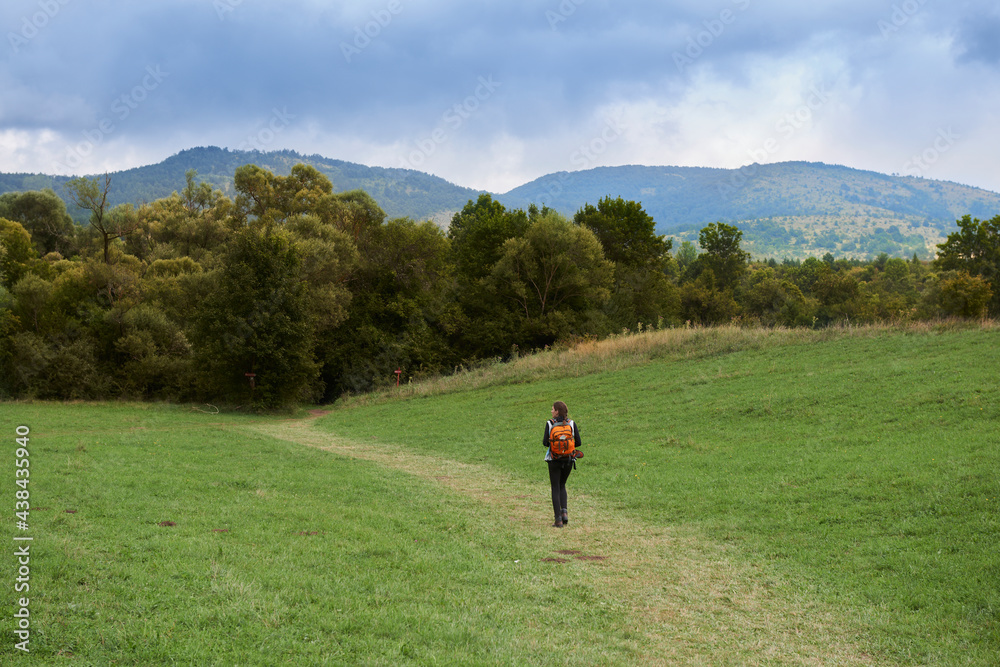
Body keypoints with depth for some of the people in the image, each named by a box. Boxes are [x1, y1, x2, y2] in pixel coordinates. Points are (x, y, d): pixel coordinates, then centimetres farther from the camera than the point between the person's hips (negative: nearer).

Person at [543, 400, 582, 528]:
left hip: (554, 459, -2)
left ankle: (558, 520, 1)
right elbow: (578, 442, -3)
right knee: (562, 485, 22)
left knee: (556, 488, 7)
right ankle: (564, 511, 2)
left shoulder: (550, 424, -8)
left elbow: (545, 443, -11)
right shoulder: (571, 423, -2)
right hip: (568, 459, 3)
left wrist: (545, 441, 13)